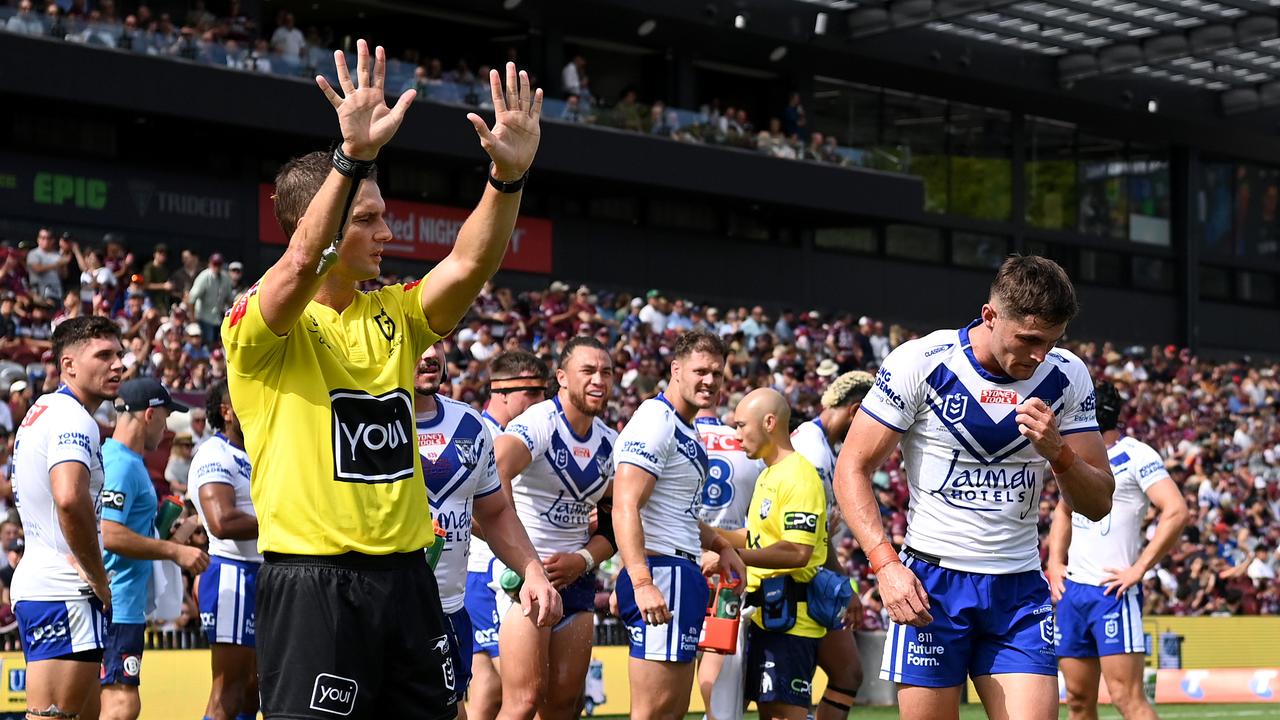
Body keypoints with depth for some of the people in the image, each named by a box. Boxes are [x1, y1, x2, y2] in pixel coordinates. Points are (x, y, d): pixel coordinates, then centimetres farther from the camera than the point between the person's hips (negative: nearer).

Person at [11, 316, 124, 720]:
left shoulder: (40, 412, 19)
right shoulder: (73, 419, -13)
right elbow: (70, 500, -30)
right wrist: (100, 579, -18)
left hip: (33, 583, 10)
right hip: (63, 593, -10)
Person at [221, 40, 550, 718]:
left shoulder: (393, 315, 12)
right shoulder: (257, 323, -7)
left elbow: (469, 264, -1)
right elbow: (300, 264, -27)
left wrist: (508, 175, -18)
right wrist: (353, 156, -39)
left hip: (406, 577, 6)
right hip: (311, 583, -6)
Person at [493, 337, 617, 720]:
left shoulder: (610, 444, 12)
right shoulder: (539, 423, -11)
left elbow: (614, 527, 19)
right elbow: (493, 473, -31)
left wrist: (583, 560, -2)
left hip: (575, 576, 7)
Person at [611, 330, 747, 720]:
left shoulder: (688, 431, 21)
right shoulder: (655, 421, -11)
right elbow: (625, 509, -21)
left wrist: (720, 545, 21)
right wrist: (642, 582, -31)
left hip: (683, 575, 11)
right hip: (661, 572, -11)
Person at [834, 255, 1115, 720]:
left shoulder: (1066, 377, 1)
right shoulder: (921, 363, -9)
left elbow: (1098, 503, 6)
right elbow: (852, 469, -6)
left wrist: (1057, 452, -15)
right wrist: (885, 564, -18)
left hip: (1019, 590, 3)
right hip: (931, 583, -3)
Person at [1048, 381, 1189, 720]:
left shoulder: (1136, 456, -9)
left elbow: (1177, 511, -18)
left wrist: (1138, 569, -19)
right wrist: (1055, 562, 15)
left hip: (1113, 591, -8)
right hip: (1072, 590, 8)